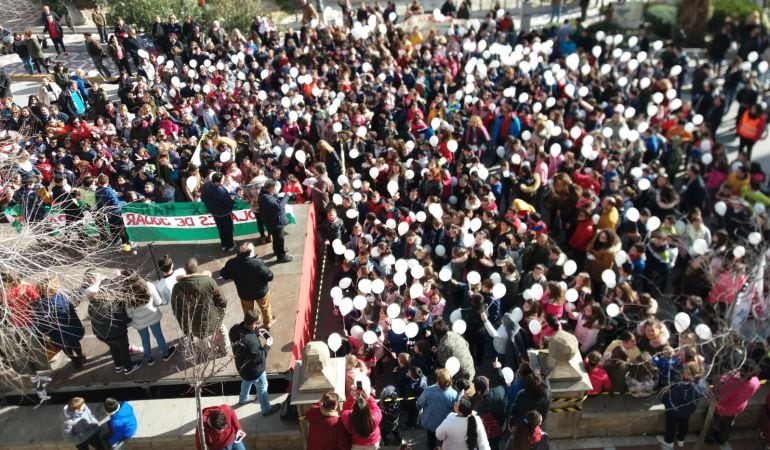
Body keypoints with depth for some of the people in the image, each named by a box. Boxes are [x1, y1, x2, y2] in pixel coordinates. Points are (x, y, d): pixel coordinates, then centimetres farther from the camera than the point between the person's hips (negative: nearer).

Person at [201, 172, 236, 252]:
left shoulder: (205, 185, -18)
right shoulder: (221, 191, -39)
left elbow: (203, 198, -1)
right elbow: (230, 203, -26)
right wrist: (234, 201, -4)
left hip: (213, 211, 6)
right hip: (224, 213, -6)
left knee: (221, 229, 26)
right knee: (228, 229, 18)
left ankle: (224, 245, 41)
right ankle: (230, 246, 35)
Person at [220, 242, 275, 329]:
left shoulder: (231, 263, -22)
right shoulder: (257, 263, -35)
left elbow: (223, 275, -5)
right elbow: (269, 276, -27)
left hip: (244, 293, 3)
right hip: (260, 292, -2)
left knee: (248, 311, 30)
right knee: (265, 307, 28)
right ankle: (268, 323, 50)